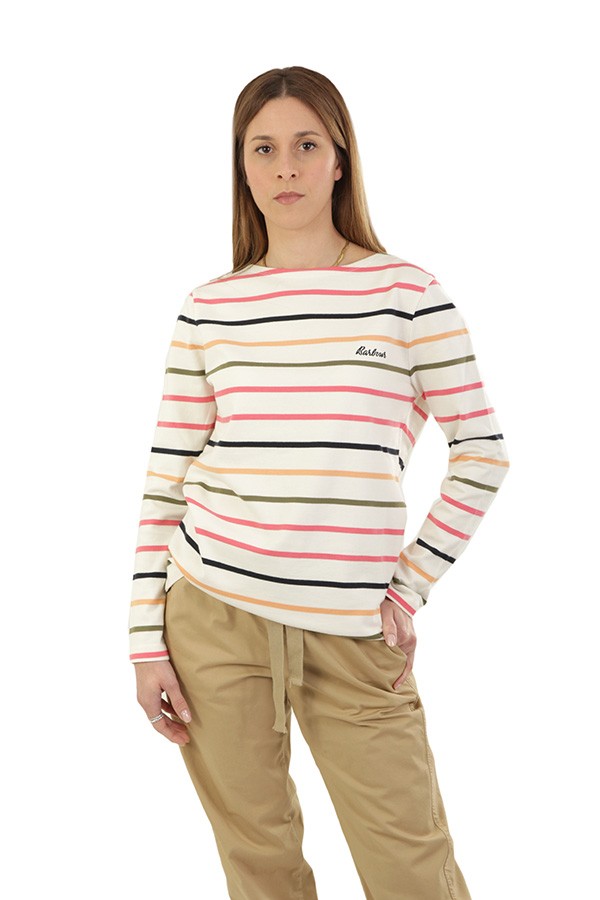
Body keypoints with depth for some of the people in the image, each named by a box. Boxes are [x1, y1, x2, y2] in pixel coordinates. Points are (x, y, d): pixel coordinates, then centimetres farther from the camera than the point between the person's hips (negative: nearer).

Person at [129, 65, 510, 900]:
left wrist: (410, 587, -3)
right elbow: (165, 480, 5)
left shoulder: (404, 290, -1)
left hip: (354, 633, -1)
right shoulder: (208, 307, 4)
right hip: (213, 616, 2)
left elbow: (482, 453, 2)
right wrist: (148, 641, 2)